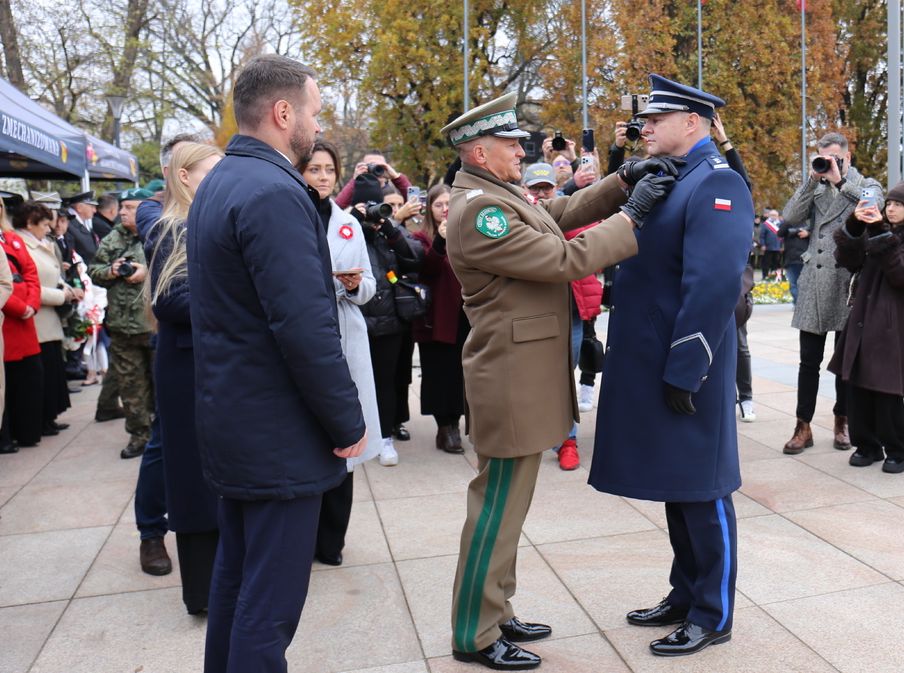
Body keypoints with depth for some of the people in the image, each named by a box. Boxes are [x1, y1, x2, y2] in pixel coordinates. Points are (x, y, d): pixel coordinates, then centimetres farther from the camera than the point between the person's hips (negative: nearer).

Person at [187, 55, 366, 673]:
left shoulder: (219, 184, 10)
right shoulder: (274, 192, -20)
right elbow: (305, 328, -25)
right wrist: (349, 421, -15)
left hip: (232, 420, 10)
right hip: (278, 433, -10)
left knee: (237, 574, 22)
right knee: (270, 599, 2)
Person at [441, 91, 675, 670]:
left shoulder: (501, 194, 12)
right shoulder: (478, 209, -19)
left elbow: (563, 212, 17)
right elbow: (563, 259, -21)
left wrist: (623, 181, 5)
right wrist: (631, 215, -13)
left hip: (526, 379, 10)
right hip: (513, 382, -10)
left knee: (506, 505, 18)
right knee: (498, 509, 1)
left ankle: (496, 612, 32)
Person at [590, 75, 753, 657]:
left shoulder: (718, 184, -13)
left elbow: (714, 285, -22)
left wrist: (684, 373, -23)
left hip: (686, 370, -9)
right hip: (651, 365, 9)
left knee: (701, 492, 4)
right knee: (674, 484, 18)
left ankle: (714, 616, 21)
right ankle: (686, 595, 34)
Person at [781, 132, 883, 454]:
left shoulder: (866, 186, 6)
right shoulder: (815, 189, 13)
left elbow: (876, 206, -16)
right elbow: (790, 218, -1)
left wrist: (840, 181, -11)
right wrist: (812, 180, -4)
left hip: (848, 285, -2)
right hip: (814, 285, 2)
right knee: (809, 361, 2)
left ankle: (842, 422, 22)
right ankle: (803, 426, 7)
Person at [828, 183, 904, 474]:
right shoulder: (874, 232, 15)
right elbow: (848, 260, 4)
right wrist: (854, 225, -9)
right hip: (863, 323, 5)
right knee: (858, 388, 6)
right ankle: (867, 445, 19)